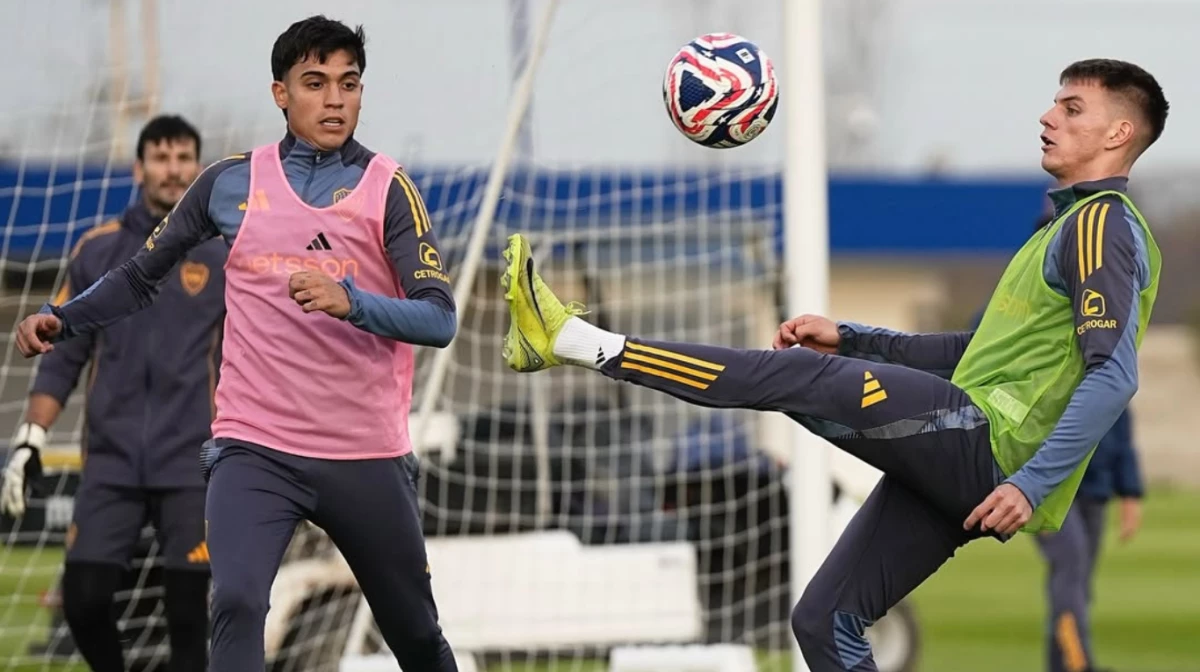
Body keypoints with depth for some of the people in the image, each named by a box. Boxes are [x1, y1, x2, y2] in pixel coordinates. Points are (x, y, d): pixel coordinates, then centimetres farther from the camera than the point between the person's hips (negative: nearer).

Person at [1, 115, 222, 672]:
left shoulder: (224, 254, 2)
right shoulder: (98, 250, 7)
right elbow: (63, 356, 10)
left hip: (192, 465, -1)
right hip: (112, 462, 2)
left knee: (186, 611, -2)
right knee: (83, 598, -7)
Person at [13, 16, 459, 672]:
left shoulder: (386, 187, -1)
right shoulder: (231, 181, 5)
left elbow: (440, 319, -10)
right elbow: (141, 275, 13)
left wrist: (350, 301, -27)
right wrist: (60, 319, -3)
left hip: (368, 457, 0)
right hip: (256, 450, 0)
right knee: (237, 604, -24)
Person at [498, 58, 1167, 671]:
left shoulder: (1105, 224, -4)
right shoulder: (1067, 226, 28)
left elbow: (1113, 377, -17)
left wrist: (1033, 484, -24)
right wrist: (851, 340, 24)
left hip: (988, 440, -9)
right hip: (957, 467, 9)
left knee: (798, 377, -15)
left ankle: (575, 341, -16)